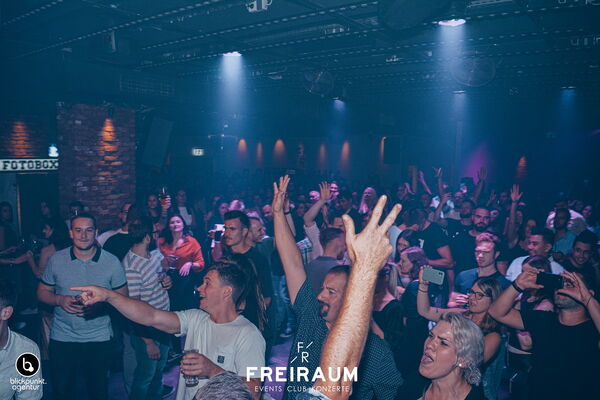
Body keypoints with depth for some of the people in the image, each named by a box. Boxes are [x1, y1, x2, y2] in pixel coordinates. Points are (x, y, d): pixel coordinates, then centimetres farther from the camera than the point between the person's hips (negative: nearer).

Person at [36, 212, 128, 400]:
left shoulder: (112, 262, -8)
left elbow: (122, 297, -3)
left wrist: (100, 305, -22)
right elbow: (43, 292, 5)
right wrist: (60, 300, -16)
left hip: (99, 340, -1)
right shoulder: (56, 260, -4)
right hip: (62, 339, 1)